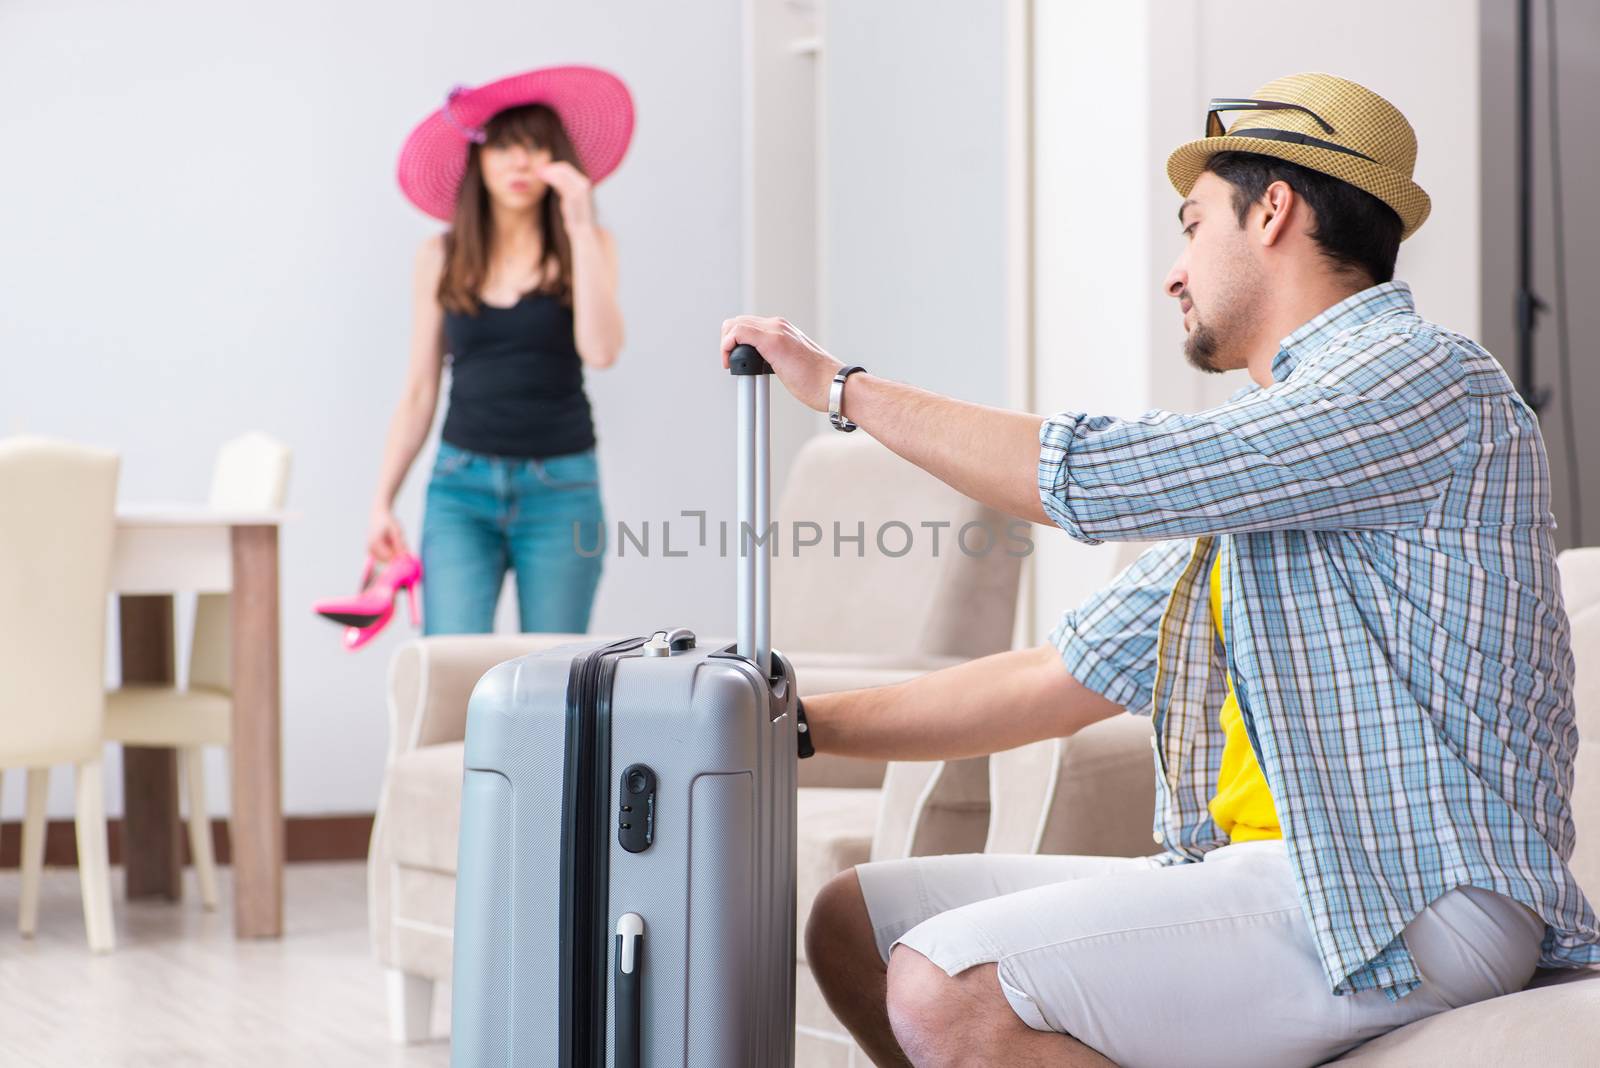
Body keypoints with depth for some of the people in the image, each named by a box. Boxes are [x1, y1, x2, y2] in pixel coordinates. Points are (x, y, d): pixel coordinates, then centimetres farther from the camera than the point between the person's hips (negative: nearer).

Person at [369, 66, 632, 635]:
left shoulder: (586, 247, 1)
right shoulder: (441, 258, 6)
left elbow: (600, 351, -17)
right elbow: (419, 392, 11)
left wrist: (580, 227, -14)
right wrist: (382, 501, 6)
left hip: (561, 487, -1)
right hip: (462, 487, 1)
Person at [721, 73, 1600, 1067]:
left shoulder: (1428, 381, -10)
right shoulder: (1248, 464, 21)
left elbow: (1087, 477, -16)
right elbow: (1066, 679, 22)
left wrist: (841, 385, -4)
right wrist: (801, 725, 18)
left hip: (1410, 901, -10)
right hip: (1250, 873, 10)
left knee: (947, 987, -25)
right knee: (856, 921, 7)